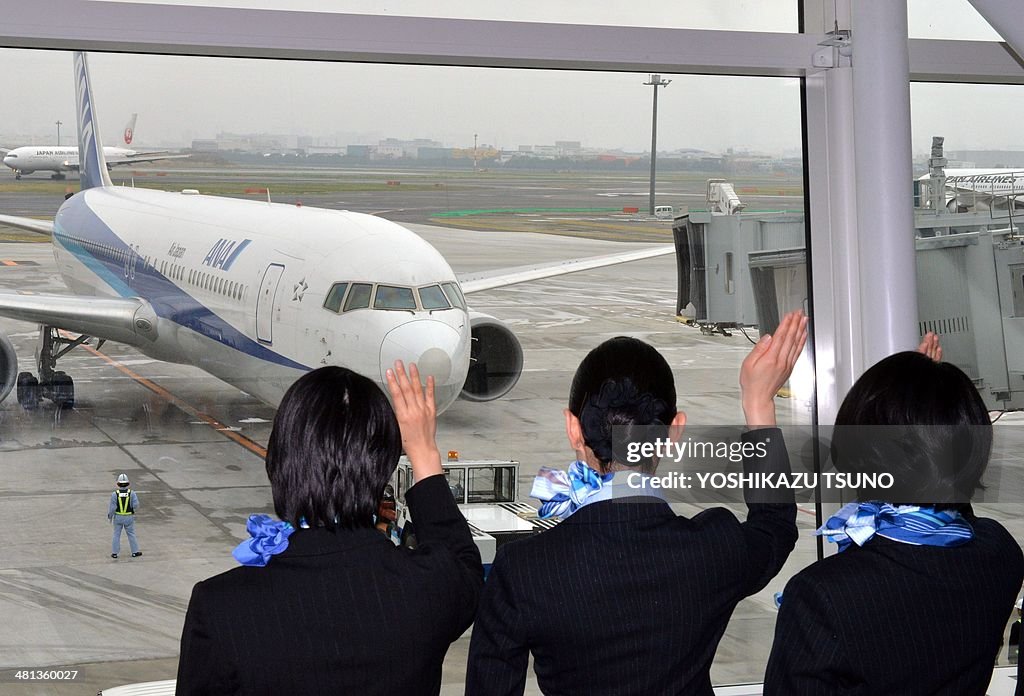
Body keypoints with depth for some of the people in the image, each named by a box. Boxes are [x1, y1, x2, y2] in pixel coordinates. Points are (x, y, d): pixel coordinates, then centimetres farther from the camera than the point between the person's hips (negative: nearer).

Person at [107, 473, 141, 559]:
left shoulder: (115, 494, -14)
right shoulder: (131, 493, -13)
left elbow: (112, 507, -13)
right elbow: (136, 505, -18)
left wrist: (109, 516, 0)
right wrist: (136, 510, 5)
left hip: (118, 517, 0)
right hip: (129, 518, 0)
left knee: (116, 534, 11)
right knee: (131, 534, 12)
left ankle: (114, 553, 12)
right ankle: (135, 552, 17)